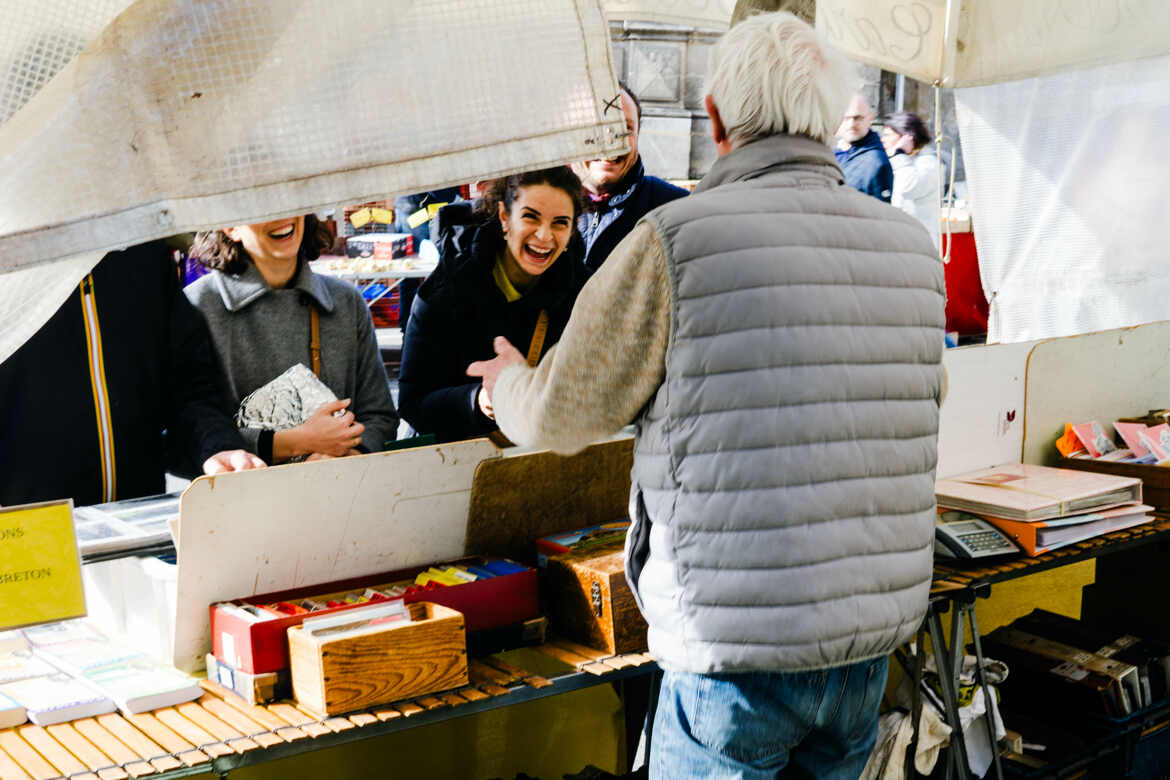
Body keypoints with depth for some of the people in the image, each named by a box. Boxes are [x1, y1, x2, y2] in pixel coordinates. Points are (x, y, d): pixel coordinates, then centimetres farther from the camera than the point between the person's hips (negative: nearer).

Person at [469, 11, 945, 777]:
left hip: (737, 648, -5)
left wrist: (508, 380, 21)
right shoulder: (913, 246, 4)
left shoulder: (675, 239, -13)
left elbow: (560, 415, -3)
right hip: (876, 636, 6)